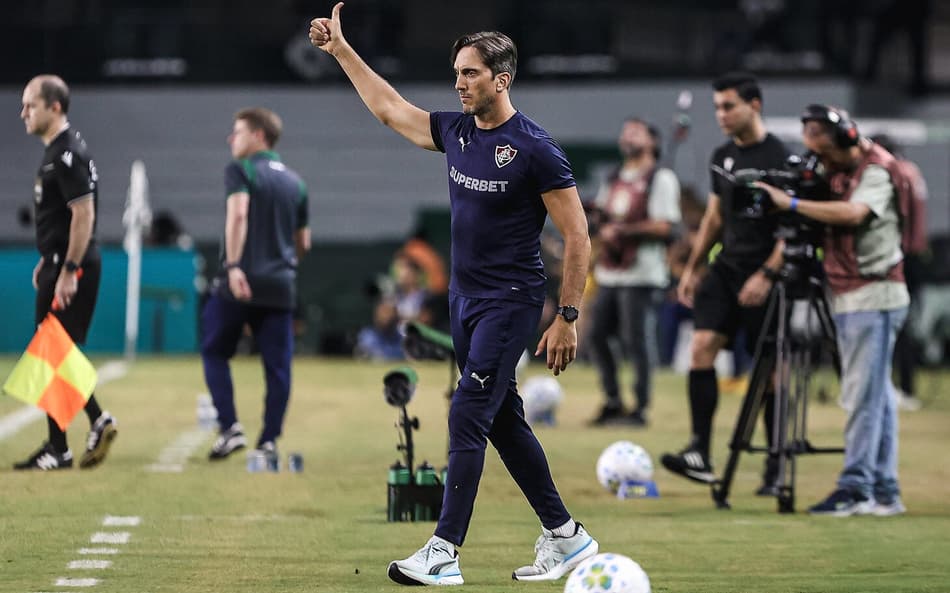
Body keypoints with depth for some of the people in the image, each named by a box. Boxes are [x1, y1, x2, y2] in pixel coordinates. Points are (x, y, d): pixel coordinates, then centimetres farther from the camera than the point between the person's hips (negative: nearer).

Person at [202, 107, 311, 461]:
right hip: (281, 286, 5)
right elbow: (303, 243, 20)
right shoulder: (295, 182, 16)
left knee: (215, 353, 9)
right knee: (277, 364, 5)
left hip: (241, 282, -5)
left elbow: (238, 213, -20)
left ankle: (230, 428, -3)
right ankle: (269, 440, 2)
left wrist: (233, 265, -28)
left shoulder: (240, 171, -2)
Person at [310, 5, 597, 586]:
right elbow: (390, 108, 21)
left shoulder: (534, 148, -15)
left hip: (511, 302, -8)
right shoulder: (456, 130, 6)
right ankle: (564, 536, 19)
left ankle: (444, 553, -13)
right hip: (464, 298, 8)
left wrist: (567, 317, -15)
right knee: (505, 420, 11)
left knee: (468, 416, -13)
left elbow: (577, 235, -13)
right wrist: (341, 49, 21)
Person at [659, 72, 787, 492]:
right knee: (702, 344, -10)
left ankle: (776, 467, 9)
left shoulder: (778, 159, -11)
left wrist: (767, 274, -21)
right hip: (726, 268, 6)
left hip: (762, 276, -6)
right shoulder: (722, 158, 12)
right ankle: (699, 453, -13)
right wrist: (691, 268, 19)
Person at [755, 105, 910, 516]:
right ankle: (884, 492, 12)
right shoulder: (837, 171, 14)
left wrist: (792, 203, -26)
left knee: (863, 393, -11)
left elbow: (853, 213, -28)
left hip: (875, 296, -9)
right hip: (847, 296, 9)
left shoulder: (877, 169, -12)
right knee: (876, 395, 10)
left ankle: (856, 488, -13)